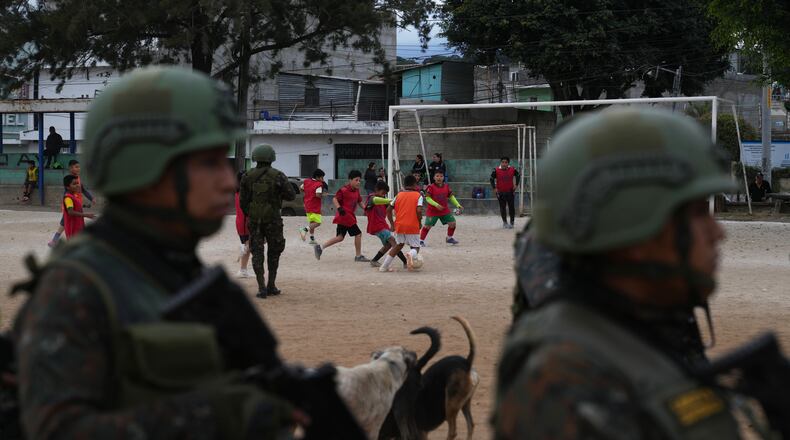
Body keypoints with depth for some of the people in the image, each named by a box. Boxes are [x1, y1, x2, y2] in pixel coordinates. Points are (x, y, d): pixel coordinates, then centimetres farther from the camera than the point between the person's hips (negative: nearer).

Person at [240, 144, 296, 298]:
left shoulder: (248, 176, -2)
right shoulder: (278, 176, -7)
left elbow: (242, 200, 1)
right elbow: (291, 195, -3)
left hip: (254, 220, 1)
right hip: (273, 219, -1)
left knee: (257, 253, 4)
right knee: (274, 252, 14)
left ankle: (261, 287, -5)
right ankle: (271, 285, 15)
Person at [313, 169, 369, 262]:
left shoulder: (356, 190, 12)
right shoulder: (344, 190, -15)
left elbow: (359, 202, 21)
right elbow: (335, 199, -15)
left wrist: (365, 208, 4)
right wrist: (339, 208, -29)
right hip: (345, 216, -10)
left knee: (340, 237, 13)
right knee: (358, 234, -4)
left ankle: (320, 247, 14)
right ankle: (358, 256, 7)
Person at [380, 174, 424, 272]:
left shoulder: (399, 195, 11)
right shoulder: (418, 195, 1)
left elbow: (389, 209, 8)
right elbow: (419, 210, -13)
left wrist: (392, 223, 16)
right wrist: (419, 222, 2)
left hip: (399, 225, 3)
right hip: (413, 226, -3)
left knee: (398, 245, 24)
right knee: (415, 247, 9)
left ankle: (384, 267, 19)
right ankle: (411, 255, -30)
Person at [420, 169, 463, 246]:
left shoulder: (446, 187, 3)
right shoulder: (431, 187, -11)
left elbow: (451, 197, 11)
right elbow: (428, 198, -15)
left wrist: (458, 205, 2)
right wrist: (436, 205, -27)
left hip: (445, 210, 5)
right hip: (433, 211, -5)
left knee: (452, 223, 0)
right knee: (428, 226, -7)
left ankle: (449, 238, 20)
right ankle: (421, 240, 5)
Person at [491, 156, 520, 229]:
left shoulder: (512, 170, -6)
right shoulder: (496, 170, -10)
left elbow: (517, 176, 11)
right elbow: (492, 179, -1)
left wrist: (515, 184, 3)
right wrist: (494, 188, -9)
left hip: (510, 191, 1)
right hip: (500, 192, -1)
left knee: (511, 208, 1)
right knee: (502, 208, 3)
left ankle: (512, 222, 14)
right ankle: (504, 222, 15)